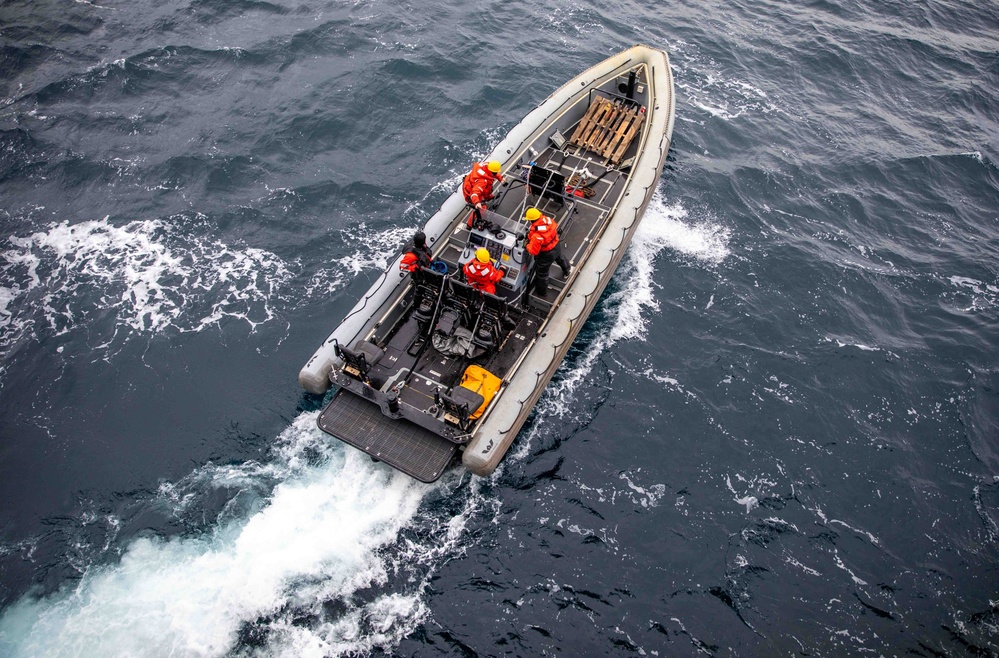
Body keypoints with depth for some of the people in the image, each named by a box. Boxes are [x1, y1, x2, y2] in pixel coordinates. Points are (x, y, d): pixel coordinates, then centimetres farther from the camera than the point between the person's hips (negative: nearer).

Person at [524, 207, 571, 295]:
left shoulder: (536, 235, -41)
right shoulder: (548, 219, -22)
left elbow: (533, 251, -32)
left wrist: (527, 245, -11)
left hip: (546, 254, -7)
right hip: (556, 246, 7)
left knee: (541, 272, 20)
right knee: (560, 258, 39)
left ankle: (542, 291, 43)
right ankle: (566, 271, 71)